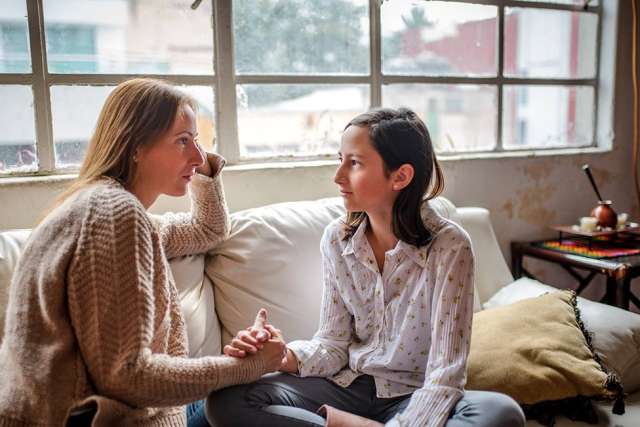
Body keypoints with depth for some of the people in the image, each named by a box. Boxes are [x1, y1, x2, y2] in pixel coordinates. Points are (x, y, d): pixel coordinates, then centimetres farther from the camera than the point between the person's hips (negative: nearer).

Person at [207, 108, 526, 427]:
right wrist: (288, 356, -21)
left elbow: (445, 374, -20)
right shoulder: (337, 239, -4)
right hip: (348, 384, 3)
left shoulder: (448, 246, -17)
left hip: (414, 396, -2)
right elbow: (333, 344, 0)